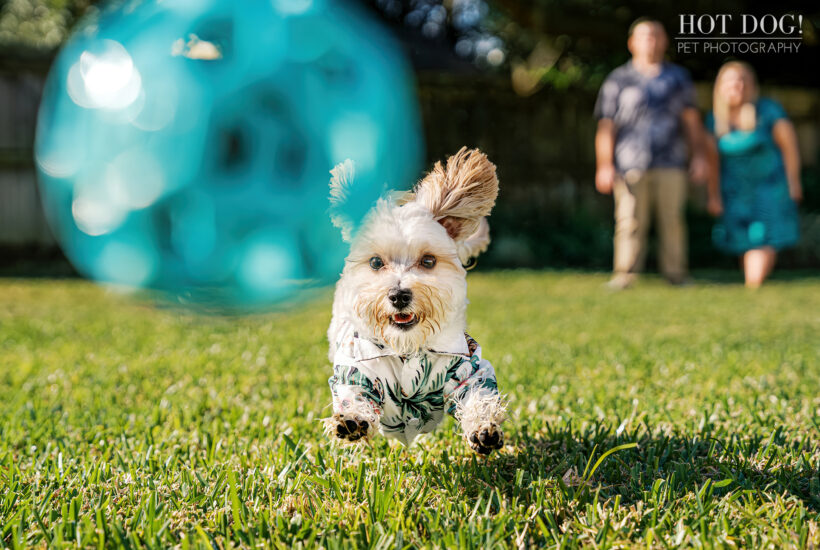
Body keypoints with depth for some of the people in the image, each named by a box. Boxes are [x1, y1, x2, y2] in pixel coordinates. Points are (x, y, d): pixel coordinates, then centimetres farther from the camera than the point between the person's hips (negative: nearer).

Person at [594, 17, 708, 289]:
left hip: (670, 164, 2)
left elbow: (691, 120, 18)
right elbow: (606, 126, 3)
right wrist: (604, 165, -4)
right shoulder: (618, 80, 8)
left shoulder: (678, 77, 16)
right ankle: (625, 274, 2)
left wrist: (699, 155, 11)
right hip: (630, 165, -2)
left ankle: (676, 273, 8)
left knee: (673, 219, 0)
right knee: (630, 221, -5)